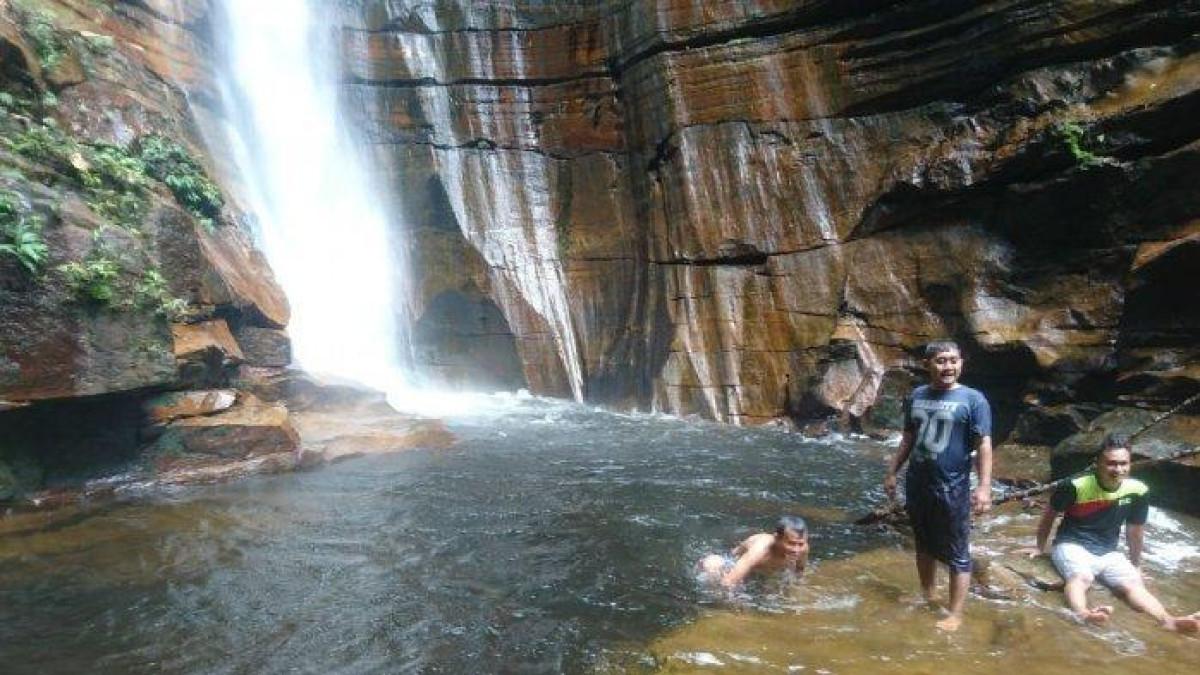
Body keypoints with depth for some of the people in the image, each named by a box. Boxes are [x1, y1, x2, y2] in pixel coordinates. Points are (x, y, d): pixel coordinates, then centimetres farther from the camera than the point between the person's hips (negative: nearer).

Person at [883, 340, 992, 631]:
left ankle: (954, 615, 13)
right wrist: (892, 472, 13)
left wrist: (984, 486, -20)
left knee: (957, 554, 4)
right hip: (917, 485, 5)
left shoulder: (973, 399, -8)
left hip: (952, 488, -5)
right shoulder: (916, 396, 6)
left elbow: (984, 445, -12)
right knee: (924, 545, 19)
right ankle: (926, 597, 35)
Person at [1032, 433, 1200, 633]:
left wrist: (1136, 565, 24)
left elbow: (1135, 531, 14)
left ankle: (1168, 621, -44)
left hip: (1108, 553, 5)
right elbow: (1049, 515, 1)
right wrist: (1040, 549, 11)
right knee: (1082, 578, -34)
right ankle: (1083, 614, -60)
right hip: (1071, 545, -5)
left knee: (1133, 584, -23)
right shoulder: (1076, 487, -16)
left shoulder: (1137, 491, -4)